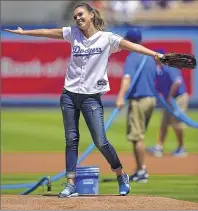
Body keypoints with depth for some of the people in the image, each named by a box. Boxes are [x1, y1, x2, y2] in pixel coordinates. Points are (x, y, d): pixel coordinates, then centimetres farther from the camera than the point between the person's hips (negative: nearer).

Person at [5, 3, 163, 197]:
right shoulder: (73, 34, 6)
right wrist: (23, 32, 22)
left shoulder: (106, 38, -6)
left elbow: (129, 45, -16)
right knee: (71, 140, 4)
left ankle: (121, 175, 15)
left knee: (100, 142, -7)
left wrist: (154, 54, -28)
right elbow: (48, 33, 14)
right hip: (69, 95, 4)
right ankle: (71, 184, 6)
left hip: (92, 97, -4)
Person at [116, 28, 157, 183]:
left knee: (137, 136, -5)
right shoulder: (150, 58, 14)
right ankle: (140, 171, 17)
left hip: (138, 100, -8)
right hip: (151, 99, 8)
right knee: (139, 136, 16)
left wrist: (121, 96, -36)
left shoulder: (133, 57, -11)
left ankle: (143, 171, -7)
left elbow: (127, 77, -25)